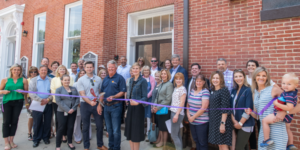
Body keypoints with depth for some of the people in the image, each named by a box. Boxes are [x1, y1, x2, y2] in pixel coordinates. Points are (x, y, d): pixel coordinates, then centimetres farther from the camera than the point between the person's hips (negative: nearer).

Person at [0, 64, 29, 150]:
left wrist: (22, 91, -10)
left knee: (14, 121, 6)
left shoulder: (23, 80, 4)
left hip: (18, 102, 1)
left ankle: (11, 140, 19)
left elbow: (26, 92, 9)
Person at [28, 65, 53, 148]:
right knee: (37, 122, 4)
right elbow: (31, 92, -6)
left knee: (47, 122, 7)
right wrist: (40, 100, -15)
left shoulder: (51, 80, 6)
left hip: (48, 104, 1)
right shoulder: (33, 80, 5)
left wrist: (48, 99, -13)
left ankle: (46, 137, 21)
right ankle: (36, 139, 17)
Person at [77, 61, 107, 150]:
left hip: (97, 104, 2)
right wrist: (90, 102, -25)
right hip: (85, 104, -1)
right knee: (86, 127, 11)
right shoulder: (81, 80, -3)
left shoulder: (98, 79, 2)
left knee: (100, 125, 8)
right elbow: (82, 95, -10)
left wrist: (99, 105, -5)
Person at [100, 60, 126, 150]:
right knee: (109, 129, 17)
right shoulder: (105, 79, 14)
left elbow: (123, 92, -13)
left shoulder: (120, 78, -6)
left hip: (116, 106, -6)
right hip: (106, 106, 7)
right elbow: (102, 93, 17)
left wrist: (113, 97, -26)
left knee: (116, 130, 0)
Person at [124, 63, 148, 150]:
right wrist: (127, 106, 10)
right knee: (129, 129, 12)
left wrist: (137, 102, -31)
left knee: (136, 130, 4)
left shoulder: (143, 81, -10)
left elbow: (144, 97, -14)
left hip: (138, 108, -6)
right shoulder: (131, 80, 10)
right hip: (130, 107, 7)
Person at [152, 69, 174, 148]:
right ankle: (161, 140, 30)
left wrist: (158, 107, -14)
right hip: (158, 109, 6)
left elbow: (168, 99, -16)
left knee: (164, 127, 7)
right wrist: (154, 106, 1)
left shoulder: (169, 84, -11)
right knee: (160, 126, 15)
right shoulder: (160, 84, 10)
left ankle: (164, 142, 24)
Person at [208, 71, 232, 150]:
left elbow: (225, 108, -17)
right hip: (214, 121, 8)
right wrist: (210, 119, 14)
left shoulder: (224, 90, -11)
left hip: (222, 120, -8)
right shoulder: (212, 91, 12)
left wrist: (223, 123, -21)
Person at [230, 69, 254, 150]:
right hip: (236, 124, 6)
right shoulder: (233, 91, 8)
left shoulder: (248, 90, -10)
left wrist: (240, 123, -12)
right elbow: (231, 107, 6)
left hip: (245, 125, -6)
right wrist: (234, 121, -6)